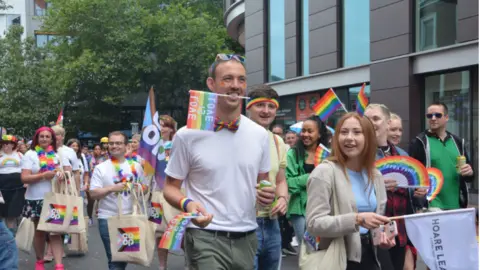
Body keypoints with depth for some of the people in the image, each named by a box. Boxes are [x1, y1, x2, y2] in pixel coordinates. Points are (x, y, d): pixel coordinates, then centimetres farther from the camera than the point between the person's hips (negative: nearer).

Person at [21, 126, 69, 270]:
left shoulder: (58, 154, 9)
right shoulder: (30, 154, -1)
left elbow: (69, 170, 8)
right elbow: (24, 178, -9)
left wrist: (64, 174, -15)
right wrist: (43, 175, -20)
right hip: (36, 199, -1)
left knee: (55, 231, -4)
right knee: (40, 232, 12)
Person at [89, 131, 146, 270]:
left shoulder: (135, 166, 7)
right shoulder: (100, 168, -1)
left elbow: (145, 187, 15)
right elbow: (93, 194, -7)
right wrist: (112, 188, -21)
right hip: (108, 219, -3)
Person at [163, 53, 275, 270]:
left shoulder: (260, 135, 5)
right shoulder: (188, 135, -7)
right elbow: (170, 188, -1)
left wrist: (266, 194, -6)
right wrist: (186, 203, -22)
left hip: (247, 238, 5)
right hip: (205, 237, -4)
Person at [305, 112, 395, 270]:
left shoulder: (375, 175, 7)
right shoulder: (325, 172, -13)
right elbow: (314, 224, -19)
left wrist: (383, 235, -2)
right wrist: (357, 220, -29)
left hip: (369, 255, 6)